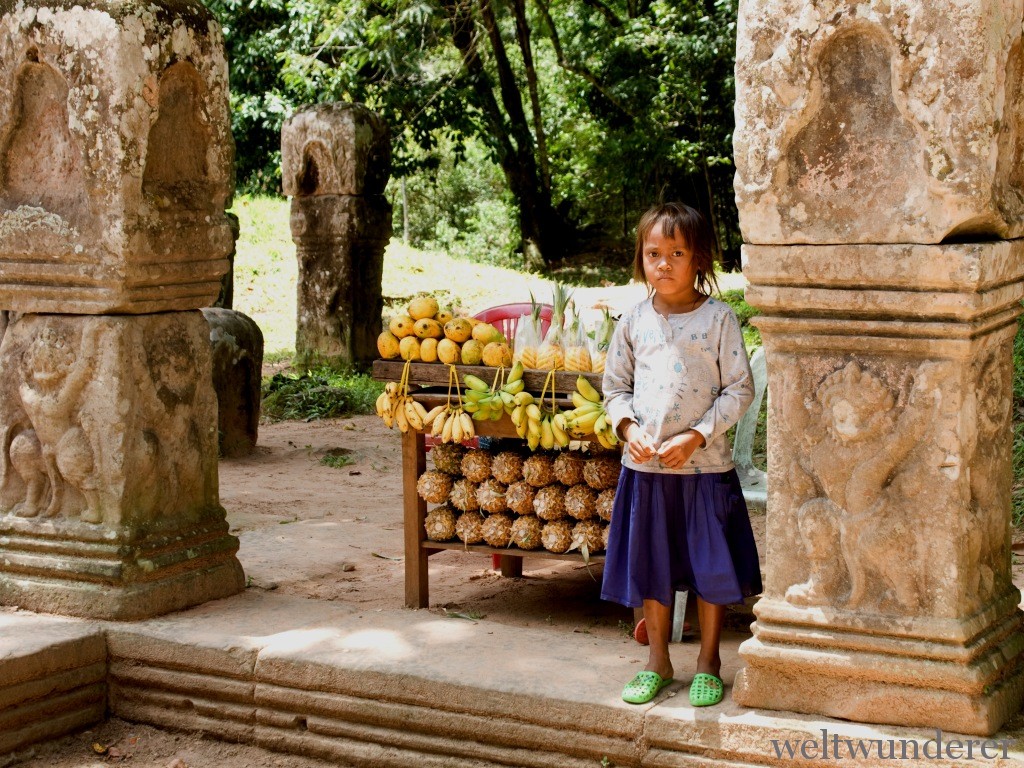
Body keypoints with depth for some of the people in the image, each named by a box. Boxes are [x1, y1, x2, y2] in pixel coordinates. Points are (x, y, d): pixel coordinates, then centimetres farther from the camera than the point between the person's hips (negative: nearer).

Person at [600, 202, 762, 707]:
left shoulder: (718, 318, -5)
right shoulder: (634, 321, 4)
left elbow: (739, 389, -6)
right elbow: (615, 386, 11)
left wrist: (696, 436, -15)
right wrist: (629, 427, -8)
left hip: (704, 463, -3)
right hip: (644, 464, 3)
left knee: (711, 568, 5)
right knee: (649, 566, 11)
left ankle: (708, 663, 21)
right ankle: (657, 662, 26)